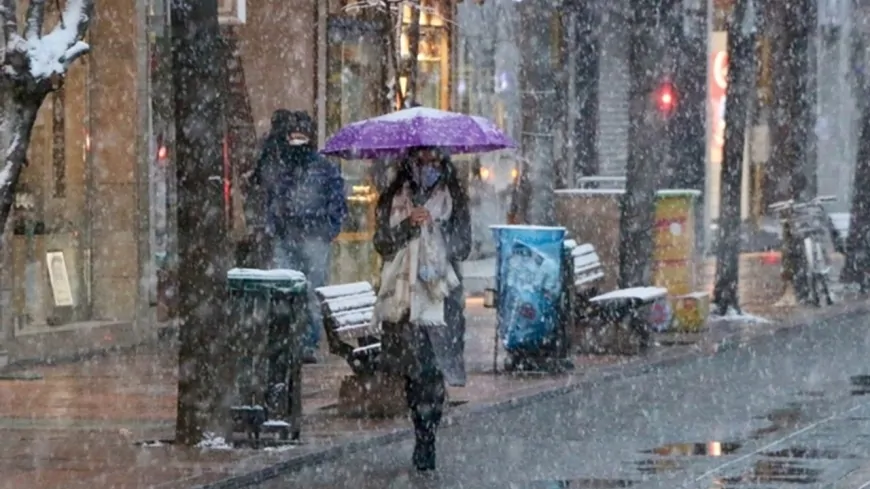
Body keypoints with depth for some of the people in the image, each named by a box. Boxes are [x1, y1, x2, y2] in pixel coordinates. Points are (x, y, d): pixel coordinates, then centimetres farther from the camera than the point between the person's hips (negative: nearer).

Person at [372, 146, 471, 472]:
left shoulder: (453, 200, 8)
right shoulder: (394, 200, 11)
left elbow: (463, 247, 3)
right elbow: (382, 243, 3)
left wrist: (435, 225, -13)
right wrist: (408, 225, -12)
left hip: (440, 295, -2)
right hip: (403, 293, 2)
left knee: (433, 370, -12)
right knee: (411, 368, 0)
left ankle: (426, 439, -10)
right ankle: (424, 438, 11)